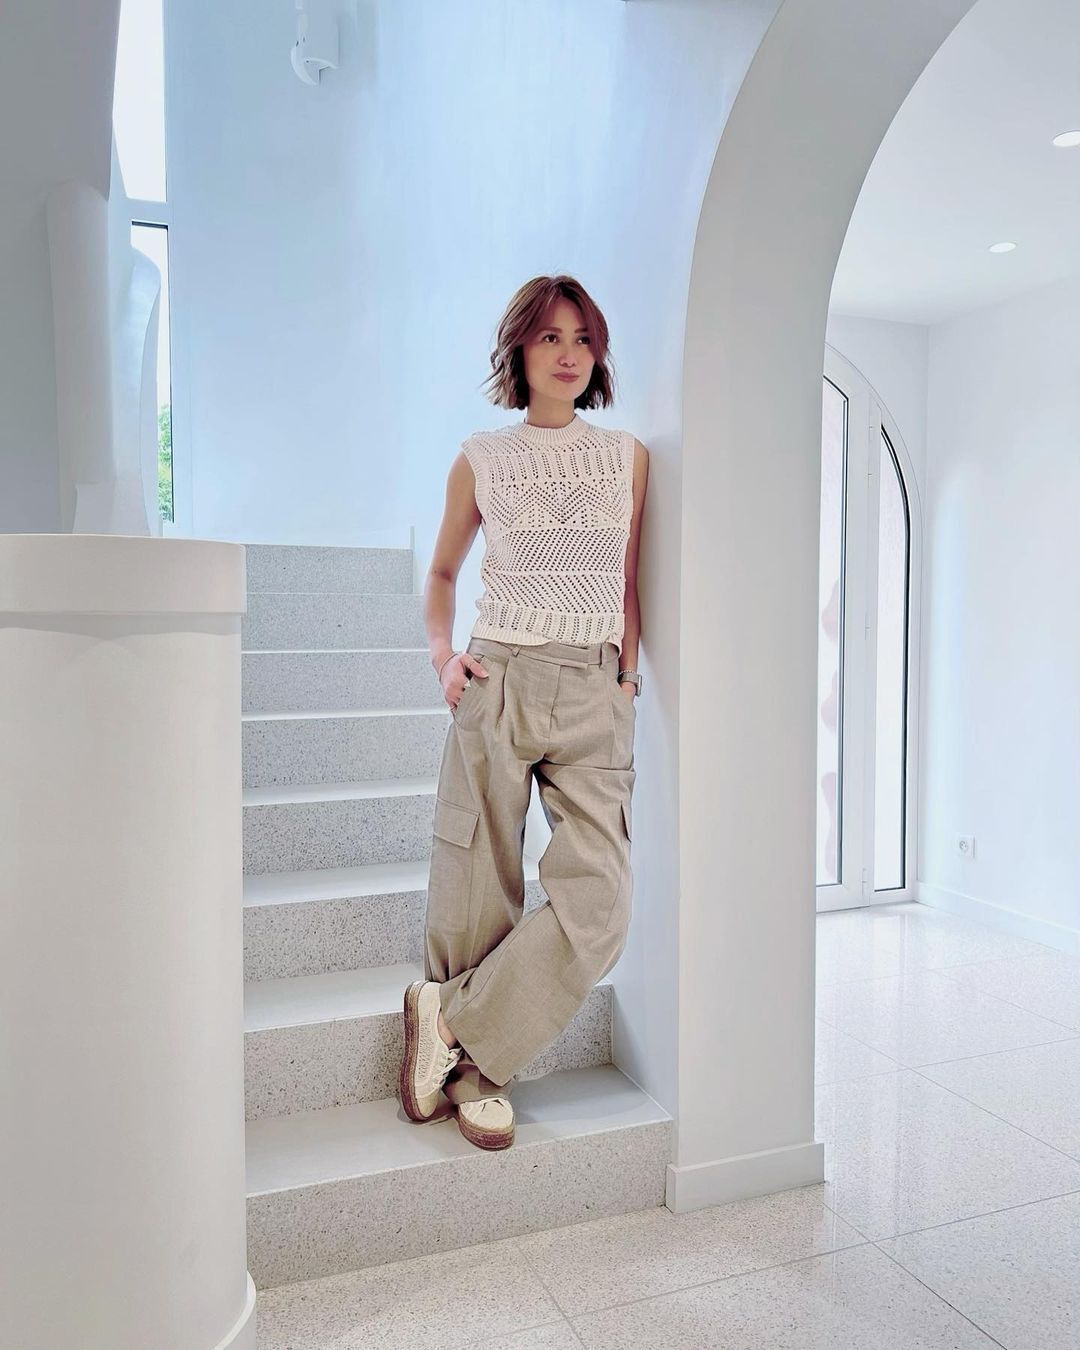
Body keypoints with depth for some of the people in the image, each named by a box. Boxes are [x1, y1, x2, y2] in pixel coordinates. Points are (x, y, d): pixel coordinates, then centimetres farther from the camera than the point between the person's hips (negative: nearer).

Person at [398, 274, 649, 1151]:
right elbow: (443, 573, 19)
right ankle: (473, 1070, 22)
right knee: (477, 896, 2)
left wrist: (627, 678, 6)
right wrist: (443, 654, 3)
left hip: (596, 696, 2)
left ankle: (454, 1023, 6)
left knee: (599, 905, -11)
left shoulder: (629, 457, 11)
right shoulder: (480, 461, 8)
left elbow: (630, 586, 16)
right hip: (497, 685, -1)